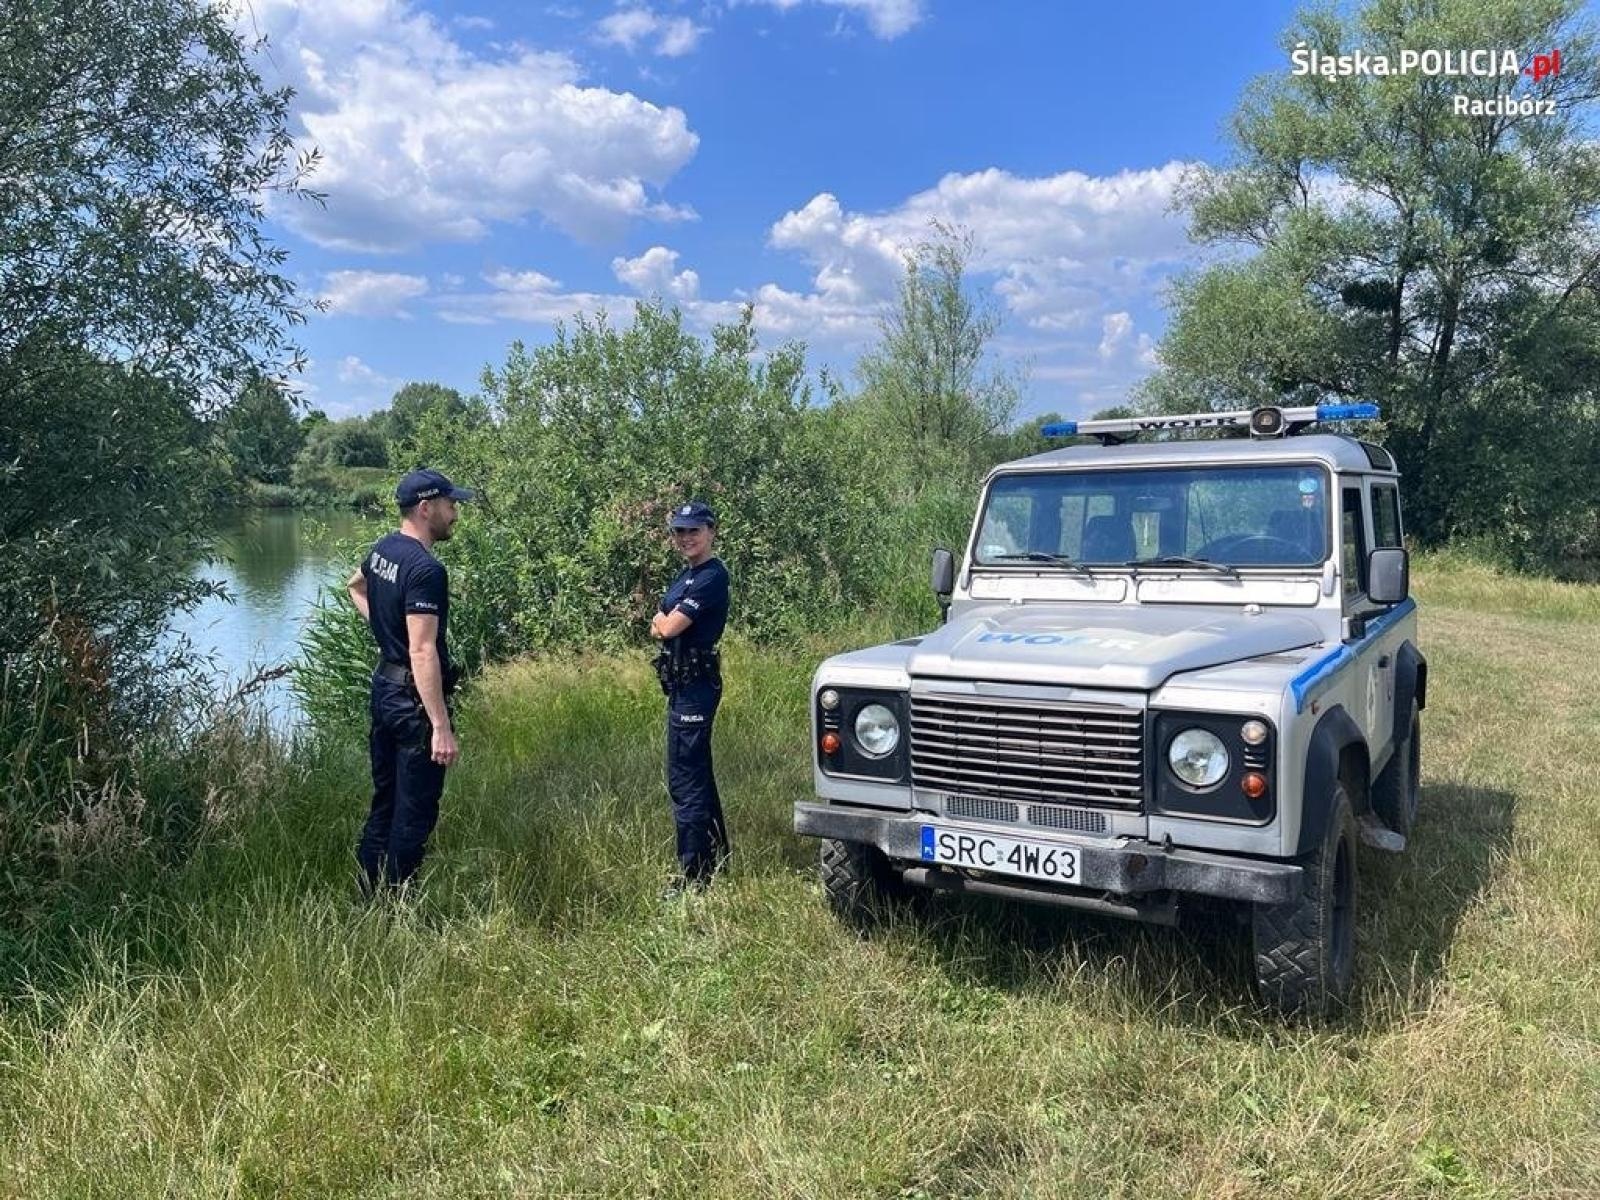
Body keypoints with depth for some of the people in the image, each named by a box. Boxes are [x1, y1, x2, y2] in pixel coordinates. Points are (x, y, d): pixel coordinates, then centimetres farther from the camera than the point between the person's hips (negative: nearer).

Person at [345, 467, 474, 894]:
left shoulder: (383, 548, 5)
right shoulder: (426, 570, -23)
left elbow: (355, 586, 28)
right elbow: (423, 652, -28)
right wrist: (441, 727, -28)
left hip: (384, 687, 10)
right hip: (415, 699, -10)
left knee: (384, 801, 20)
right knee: (415, 812, 2)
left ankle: (368, 897, 31)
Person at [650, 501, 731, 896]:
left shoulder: (712, 576, -15)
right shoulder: (687, 574, 15)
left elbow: (668, 627, -19)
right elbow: (658, 631, 13)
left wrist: (662, 617, 2)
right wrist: (667, 620, -8)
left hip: (696, 685, -10)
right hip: (682, 684, 10)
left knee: (685, 779, -8)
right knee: (697, 774, 18)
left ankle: (693, 875, -3)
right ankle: (717, 858, 30)